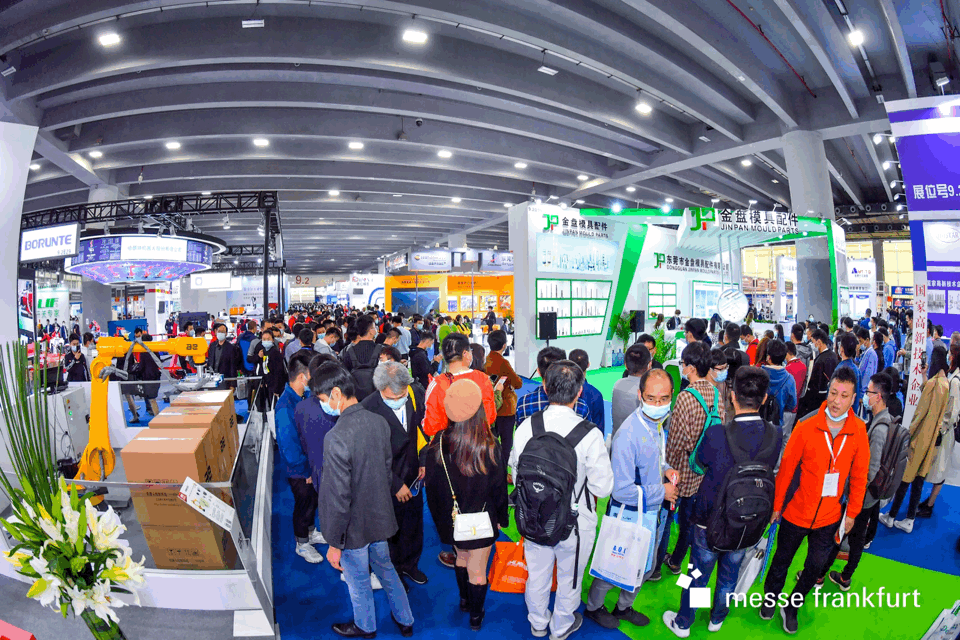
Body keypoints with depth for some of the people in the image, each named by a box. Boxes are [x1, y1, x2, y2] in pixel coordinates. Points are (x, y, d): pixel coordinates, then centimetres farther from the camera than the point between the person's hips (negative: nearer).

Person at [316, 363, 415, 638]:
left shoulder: (336, 437, -31)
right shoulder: (379, 422, -9)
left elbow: (338, 497, -25)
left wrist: (334, 543, -13)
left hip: (354, 526, -6)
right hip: (380, 517, 6)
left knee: (358, 582, 21)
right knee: (385, 568, 28)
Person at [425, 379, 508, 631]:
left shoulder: (437, 446, -20)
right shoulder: (490, 449, -25)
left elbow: (431, 486, -7)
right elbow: (498, 489, -13)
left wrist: (438, 516, 10)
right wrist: (502, 518, 5)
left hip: (451, 521, 3)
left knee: (461, 557, 29)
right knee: (477, 570, 16)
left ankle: (464, 599, 50)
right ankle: (476, 615, 37)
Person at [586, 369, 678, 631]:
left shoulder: (659, 425, -4)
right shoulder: (628, 434, -32)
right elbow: (621, 490, -30)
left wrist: (666, 470, -6)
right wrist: (661, 492, -21)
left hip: (652, 512, 8)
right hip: (628, 516, -8)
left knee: (646, 567, 25)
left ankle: (624, 607, 50)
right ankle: (593, 607, 42)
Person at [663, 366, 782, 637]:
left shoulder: (717, 434, -30)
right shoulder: (775, 435, -18)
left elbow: (699, 462, -9)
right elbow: (768, 470, 0)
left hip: (710, 520, -3)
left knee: (698, 575, 18)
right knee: (729, 576, 26)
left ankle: (683, 624, 39)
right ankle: (717, 619, 49)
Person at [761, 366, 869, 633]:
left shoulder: (859, 430, -11)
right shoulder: (806, 425, -18)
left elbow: (859, 476, 1)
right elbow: (786, 468, -10)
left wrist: (852, 512, 6)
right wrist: (776, 506, -4)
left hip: (829, 517, 2)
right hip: (796, 512, -2)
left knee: (815, 566, 19)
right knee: (782, 561, 17)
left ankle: (791, 608, 43)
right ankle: (770, 598, 44)